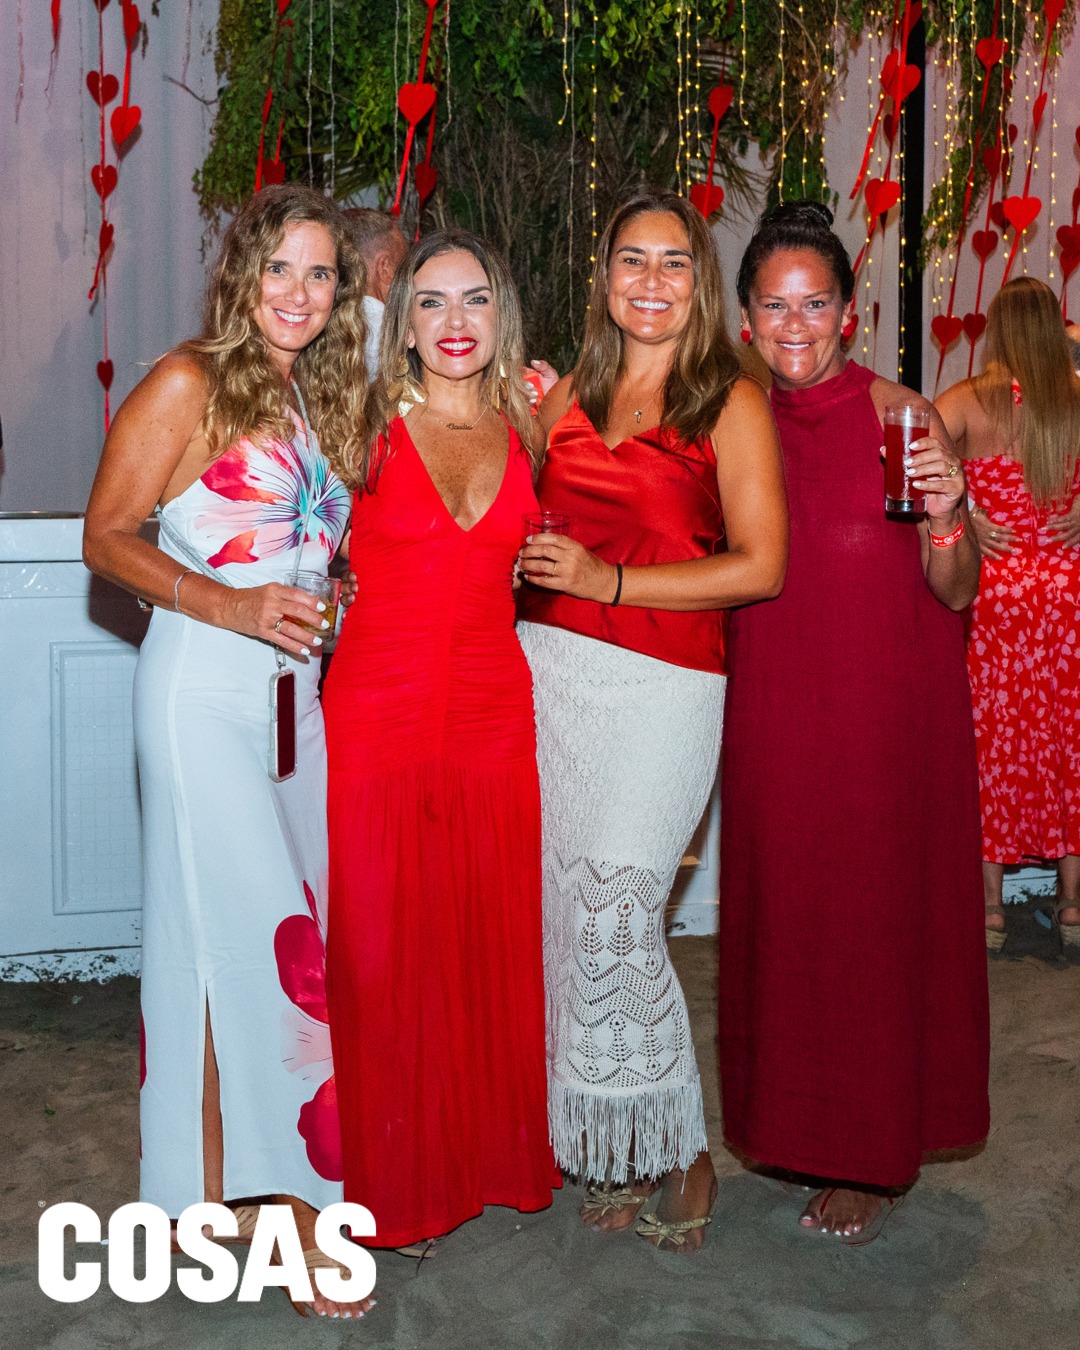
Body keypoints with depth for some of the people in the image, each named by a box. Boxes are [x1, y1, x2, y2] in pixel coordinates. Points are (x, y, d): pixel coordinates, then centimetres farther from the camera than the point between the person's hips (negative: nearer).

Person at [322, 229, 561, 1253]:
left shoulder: (526, 433, 9)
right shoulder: (367, 429, 1)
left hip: (493, 714, 3)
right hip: (379, 708, -3)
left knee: (492, 941, 10)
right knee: (380, 946, 3)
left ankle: (488, 1155, 28)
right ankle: (390, 1183, 18)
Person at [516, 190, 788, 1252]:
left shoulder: (731, 403, 1)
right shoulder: (567, 397, 15)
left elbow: (759, 566, -7)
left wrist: (610, 580, -13)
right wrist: (530, 566, 3)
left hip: (658, 687, -5)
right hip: (547, 675, 5)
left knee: (614, 917, -8)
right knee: (564, 914, 4)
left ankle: (675, 1153, 12)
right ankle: (607, 1153, 20)